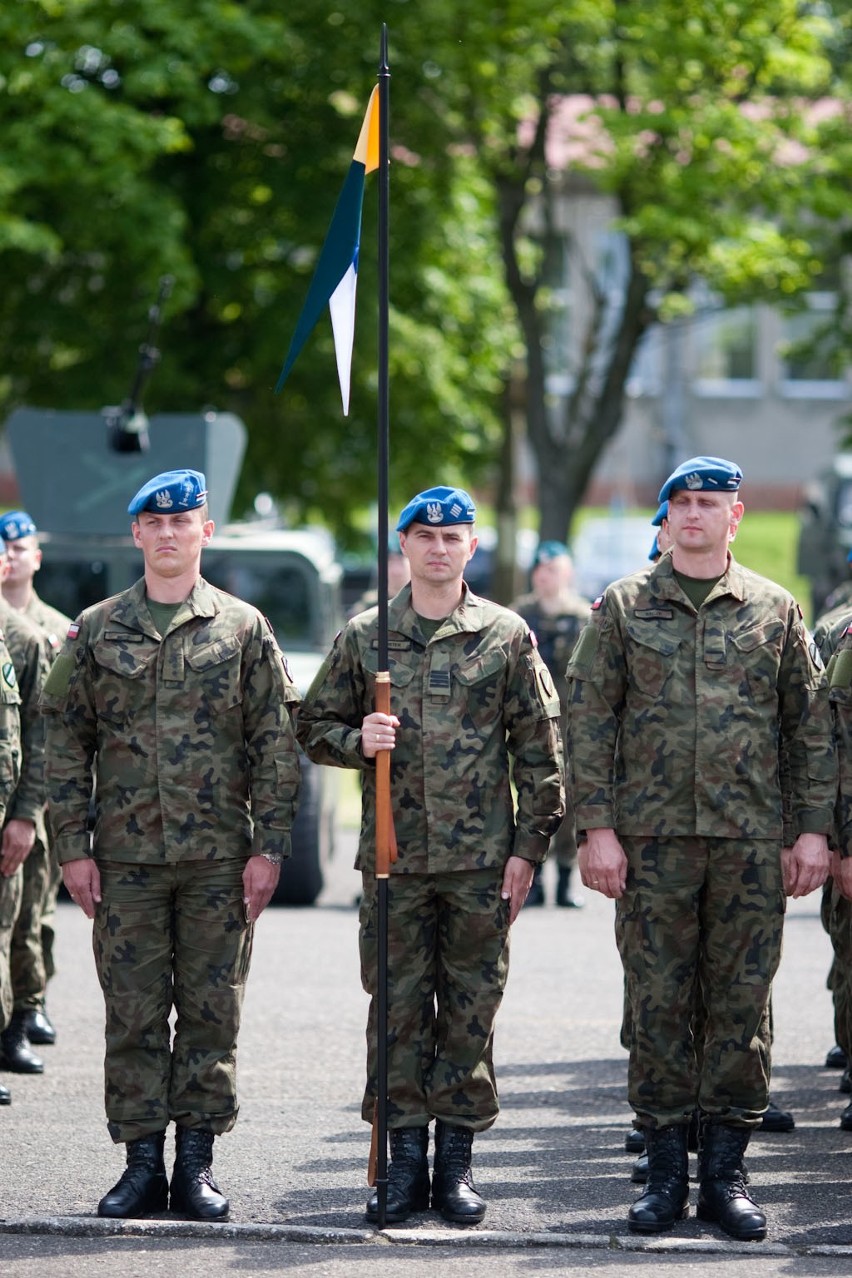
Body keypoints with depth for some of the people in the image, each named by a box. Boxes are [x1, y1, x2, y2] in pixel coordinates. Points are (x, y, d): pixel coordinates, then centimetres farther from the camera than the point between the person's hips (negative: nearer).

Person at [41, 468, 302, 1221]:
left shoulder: (244, 629, 4)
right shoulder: (96, 631, 6)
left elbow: (277, 747, 3)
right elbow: (65, 742, 6)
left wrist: (268, 848, -4)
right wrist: (73, 846, -1)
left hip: (219, 860, -1)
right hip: (125, 858, 1)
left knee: (212, 1012, 2)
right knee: (133, 1015, 2)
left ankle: (197, 1164, 9)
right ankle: (142, 1164, 9)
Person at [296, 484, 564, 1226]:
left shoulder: (507, 636, 4)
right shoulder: (364, 637, 7)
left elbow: (540, 750, 5)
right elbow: (316, 728, 13)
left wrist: (529, 846, -1)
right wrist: (359, 741, -9)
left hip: (481, 858, -1)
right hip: (394, 854, 1)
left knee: (471, 1009, 3)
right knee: (398, 1006, 2)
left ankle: (457, 1160, 10)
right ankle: (406, 1158, 9)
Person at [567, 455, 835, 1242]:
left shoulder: (776, 612, 8)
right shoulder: (624, 607, 6)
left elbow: (811, 727, 9)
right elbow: (590, 721, 4)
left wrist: (813, 829, 2)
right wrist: (597, 826, -4)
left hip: (752, 843, 1)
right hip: (653, 839, 0)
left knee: (741, 1006, 2)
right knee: (658, 1004, 1)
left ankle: (725, 1172, 9)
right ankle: (666, 1171, 8)